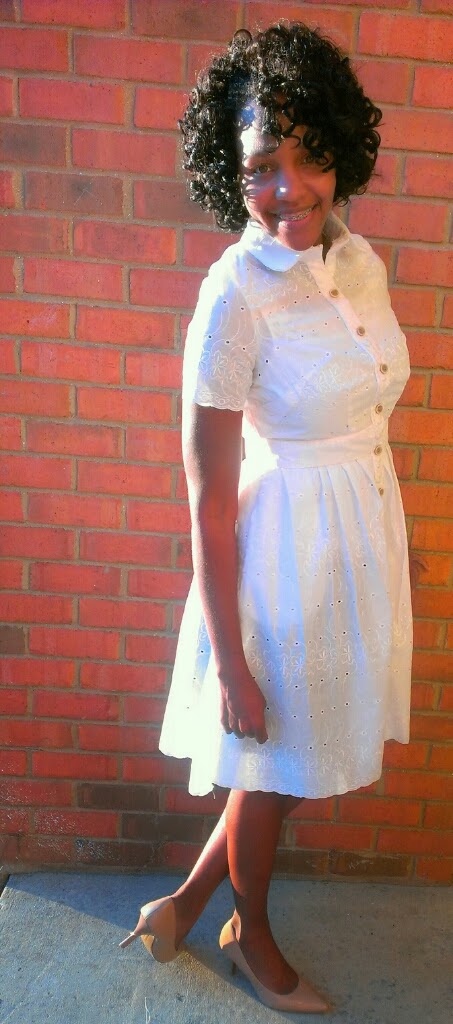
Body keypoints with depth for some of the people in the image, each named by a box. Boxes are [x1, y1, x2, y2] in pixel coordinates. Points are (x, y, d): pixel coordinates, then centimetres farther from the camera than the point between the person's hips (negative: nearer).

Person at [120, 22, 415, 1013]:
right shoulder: (235, 295, -20)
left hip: (365, 529, 8)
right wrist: (230, 664, -15)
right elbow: (210, 502, -19)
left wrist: (390, 544, 19)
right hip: (287, 547, -8)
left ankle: (186, 902, 47)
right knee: (273, 770, 15)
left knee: (302, 758, 22)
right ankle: (252, 938, 48)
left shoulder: (361, 259, 3)